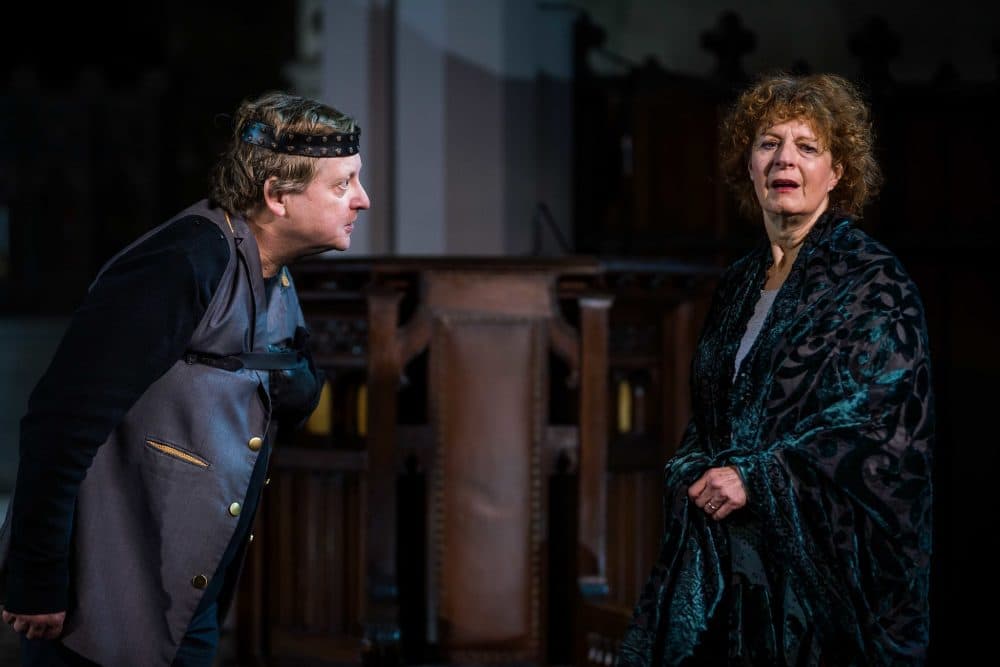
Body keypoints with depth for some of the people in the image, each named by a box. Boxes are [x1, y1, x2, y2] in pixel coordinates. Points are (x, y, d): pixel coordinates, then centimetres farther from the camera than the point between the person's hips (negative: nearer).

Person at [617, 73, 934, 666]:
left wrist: (757, 479, -17)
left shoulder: (875, 282, -6)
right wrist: (694, 474, -2)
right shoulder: (739, 283, 14)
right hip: (730, 561, 6)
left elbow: (891, 430, -15)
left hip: (828, 561, -6)